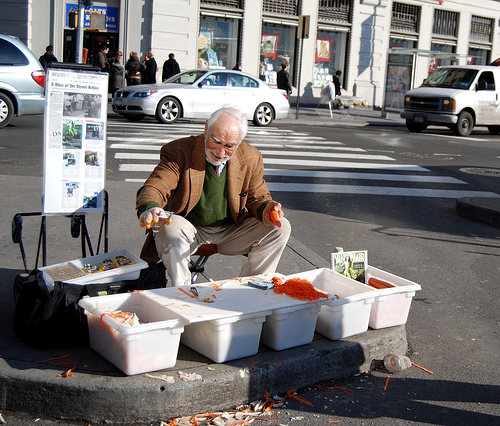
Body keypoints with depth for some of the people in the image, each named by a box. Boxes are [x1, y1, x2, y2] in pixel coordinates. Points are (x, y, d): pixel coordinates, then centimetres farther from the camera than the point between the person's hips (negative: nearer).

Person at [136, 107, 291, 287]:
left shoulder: (251, 158, -4)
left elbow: (257, 199, 6)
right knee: (171, 227, -36)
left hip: (232, 232, 3)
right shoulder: (179, 152, -14)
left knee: (281, 228, -14)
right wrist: (149, 208, -47)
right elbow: (153, 188, -22)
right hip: (190, 231, -3)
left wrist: (266, 209, -20)